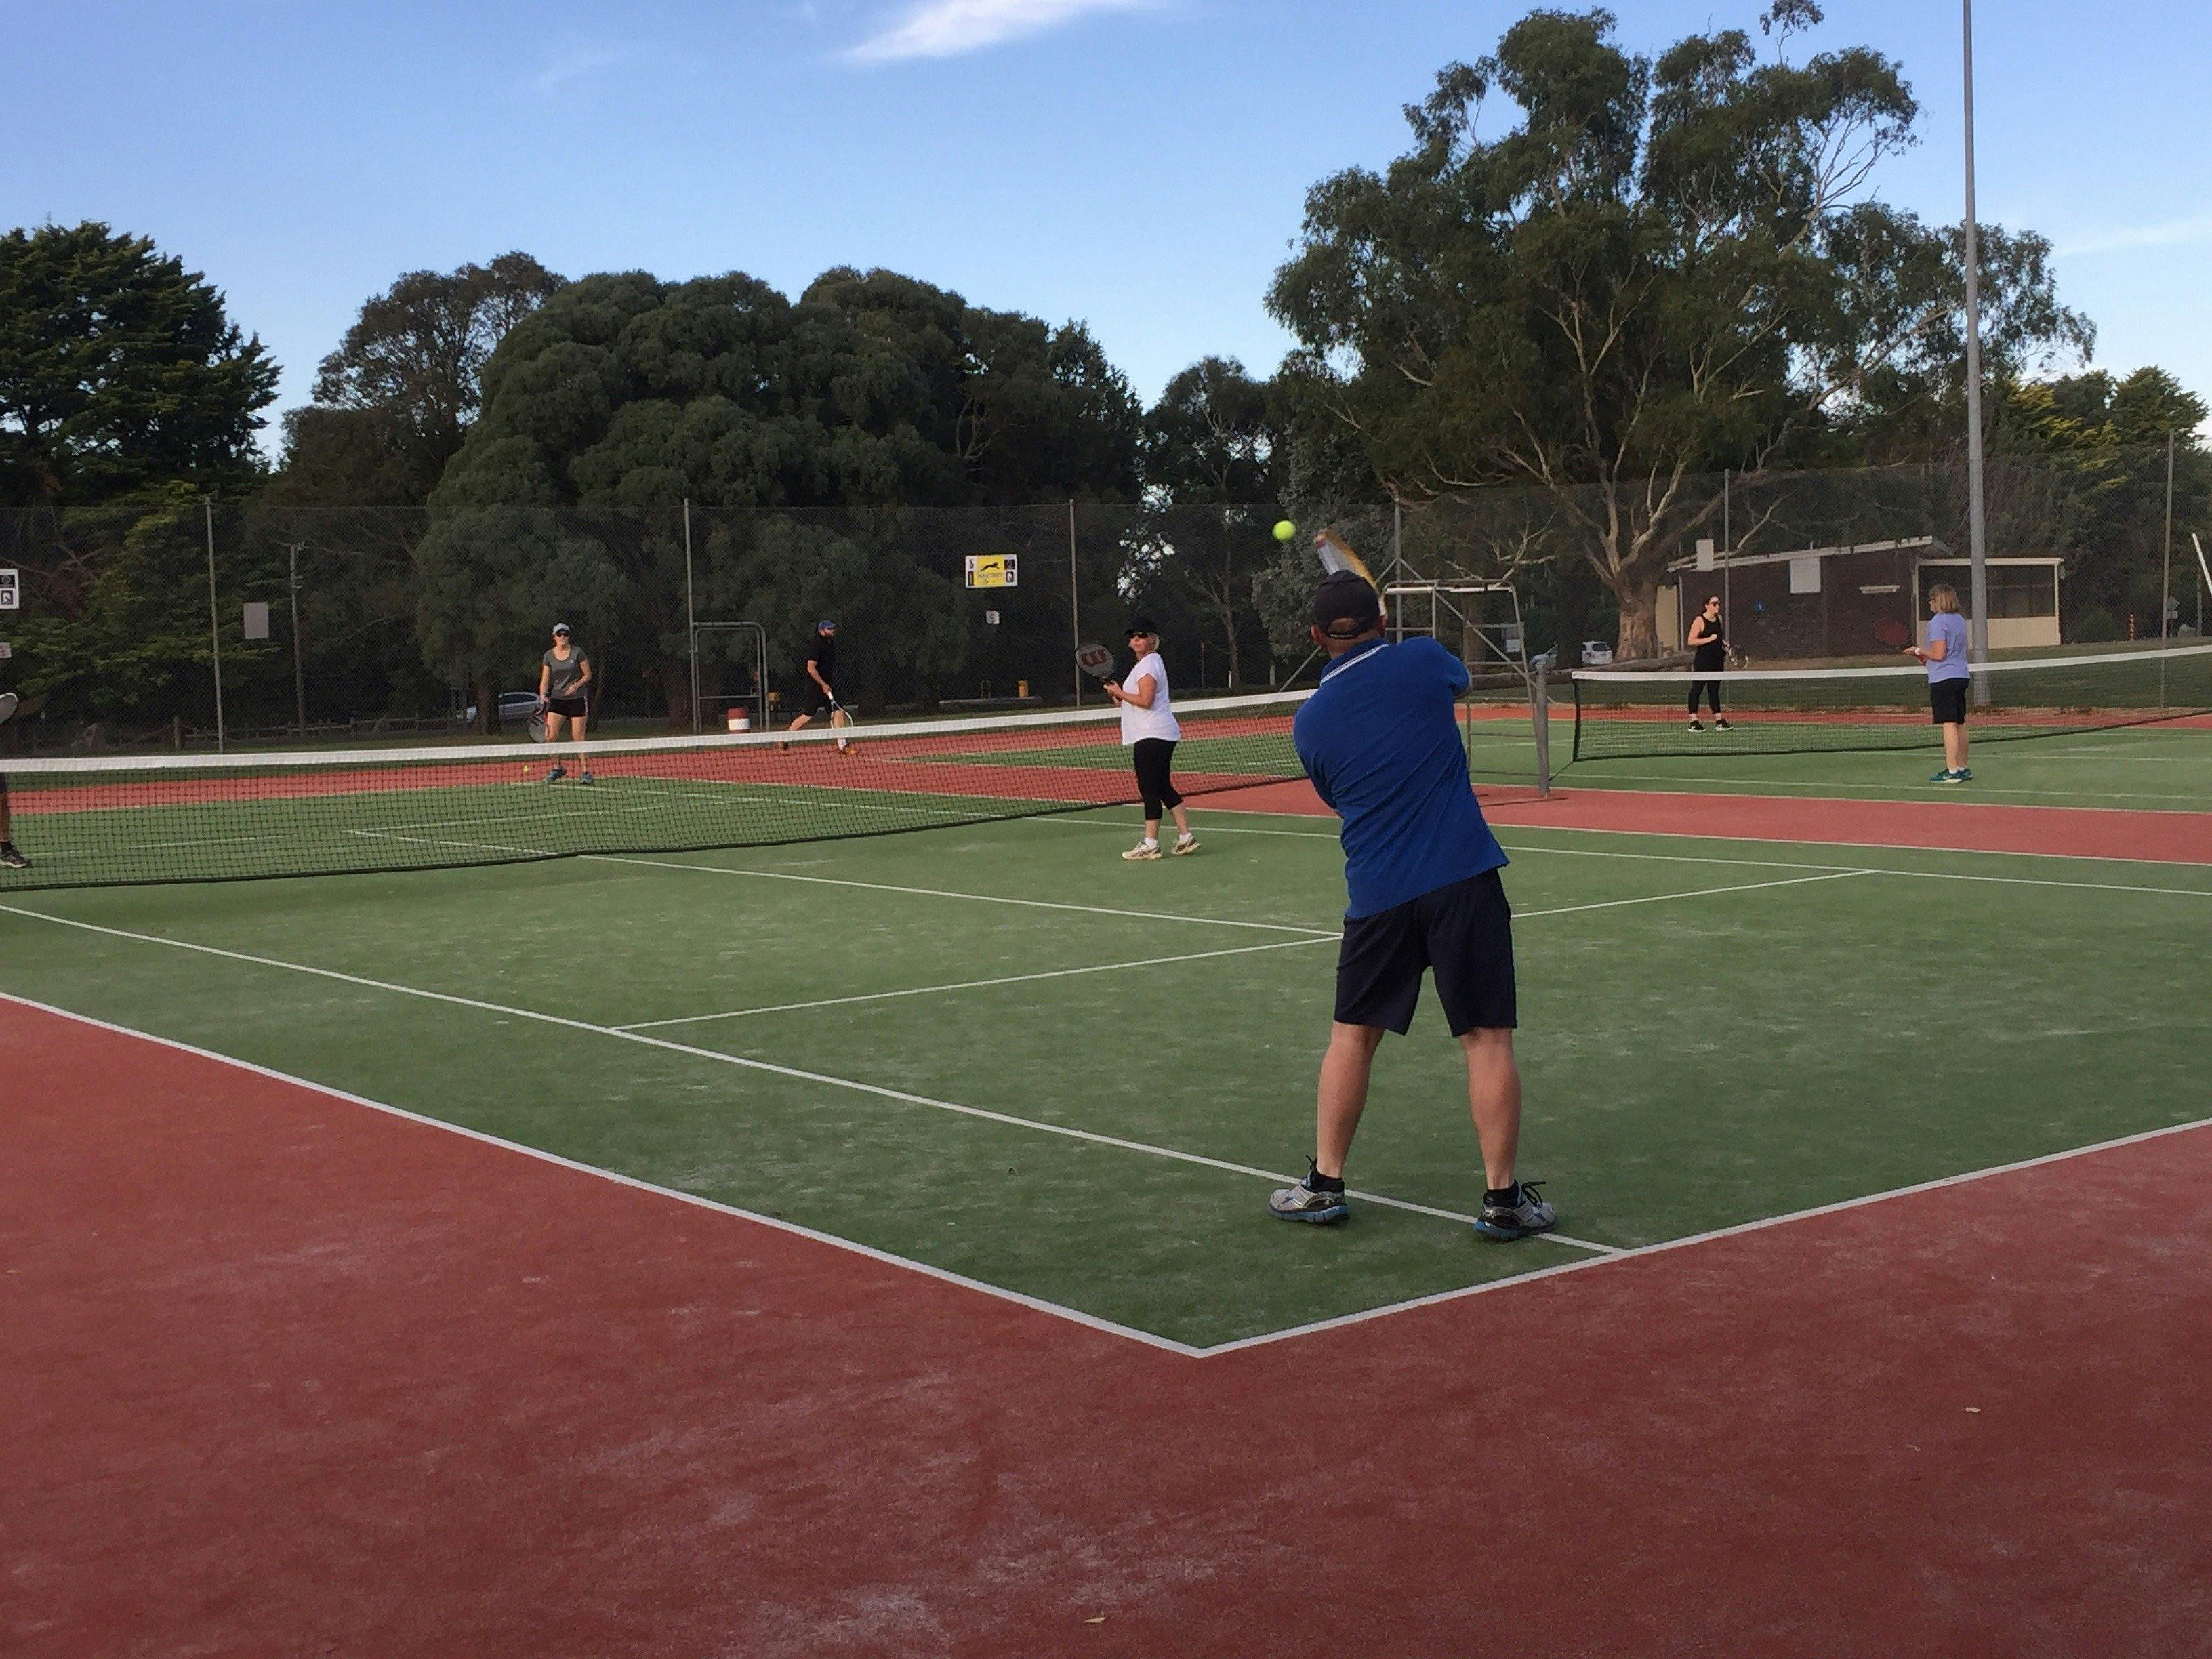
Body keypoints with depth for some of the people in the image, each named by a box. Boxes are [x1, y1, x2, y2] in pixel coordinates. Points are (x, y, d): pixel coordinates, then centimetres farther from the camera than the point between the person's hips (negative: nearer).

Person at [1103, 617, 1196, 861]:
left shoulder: (1148, 664, -11)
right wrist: (1123, 699, 15)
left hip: (1151, 737, -11)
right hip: (1160, 736, 11)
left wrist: (1120, 693, -8)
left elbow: (1146, 701, -21)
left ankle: (1150, 844, -7)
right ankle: (1185, 837, 14)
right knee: (1164, 787, 13)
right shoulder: (1150, 662, 21)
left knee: (1149, 790, -8)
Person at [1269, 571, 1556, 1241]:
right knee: (1487, 1040, 2)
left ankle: (1324, 1184, 20)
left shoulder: (1310, 722, 5)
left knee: (1353, 1035, 16)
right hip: (1463, 878, -2)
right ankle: (1503, 1198, 4)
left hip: (1376, 893, 2)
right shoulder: (1423, 661, -1)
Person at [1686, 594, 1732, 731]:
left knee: (1714, 690, 12)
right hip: (1703, 662, -7)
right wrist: (1710, 639, -21)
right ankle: (1693, 721, -4)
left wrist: (1725, 645, 10)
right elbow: (1691, 641, -16)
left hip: (1717, 661, 7)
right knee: (1697, 689, -5)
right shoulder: (1700, 620, -10)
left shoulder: (1718, 619, 12)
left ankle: (1719, 721, 14)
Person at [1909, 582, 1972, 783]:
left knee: (1949, 725, -9)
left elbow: (1938, 654, -19)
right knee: (1960, 724, 12)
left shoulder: (1938, 622, -13)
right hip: (1961, 675, 9)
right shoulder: (1959, 620, 15)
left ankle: (1951, 771, -9)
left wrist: (1919, 650, -2)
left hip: (1944, 678, -9)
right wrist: (1926, 656, 24)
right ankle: (1963, 769, 17)